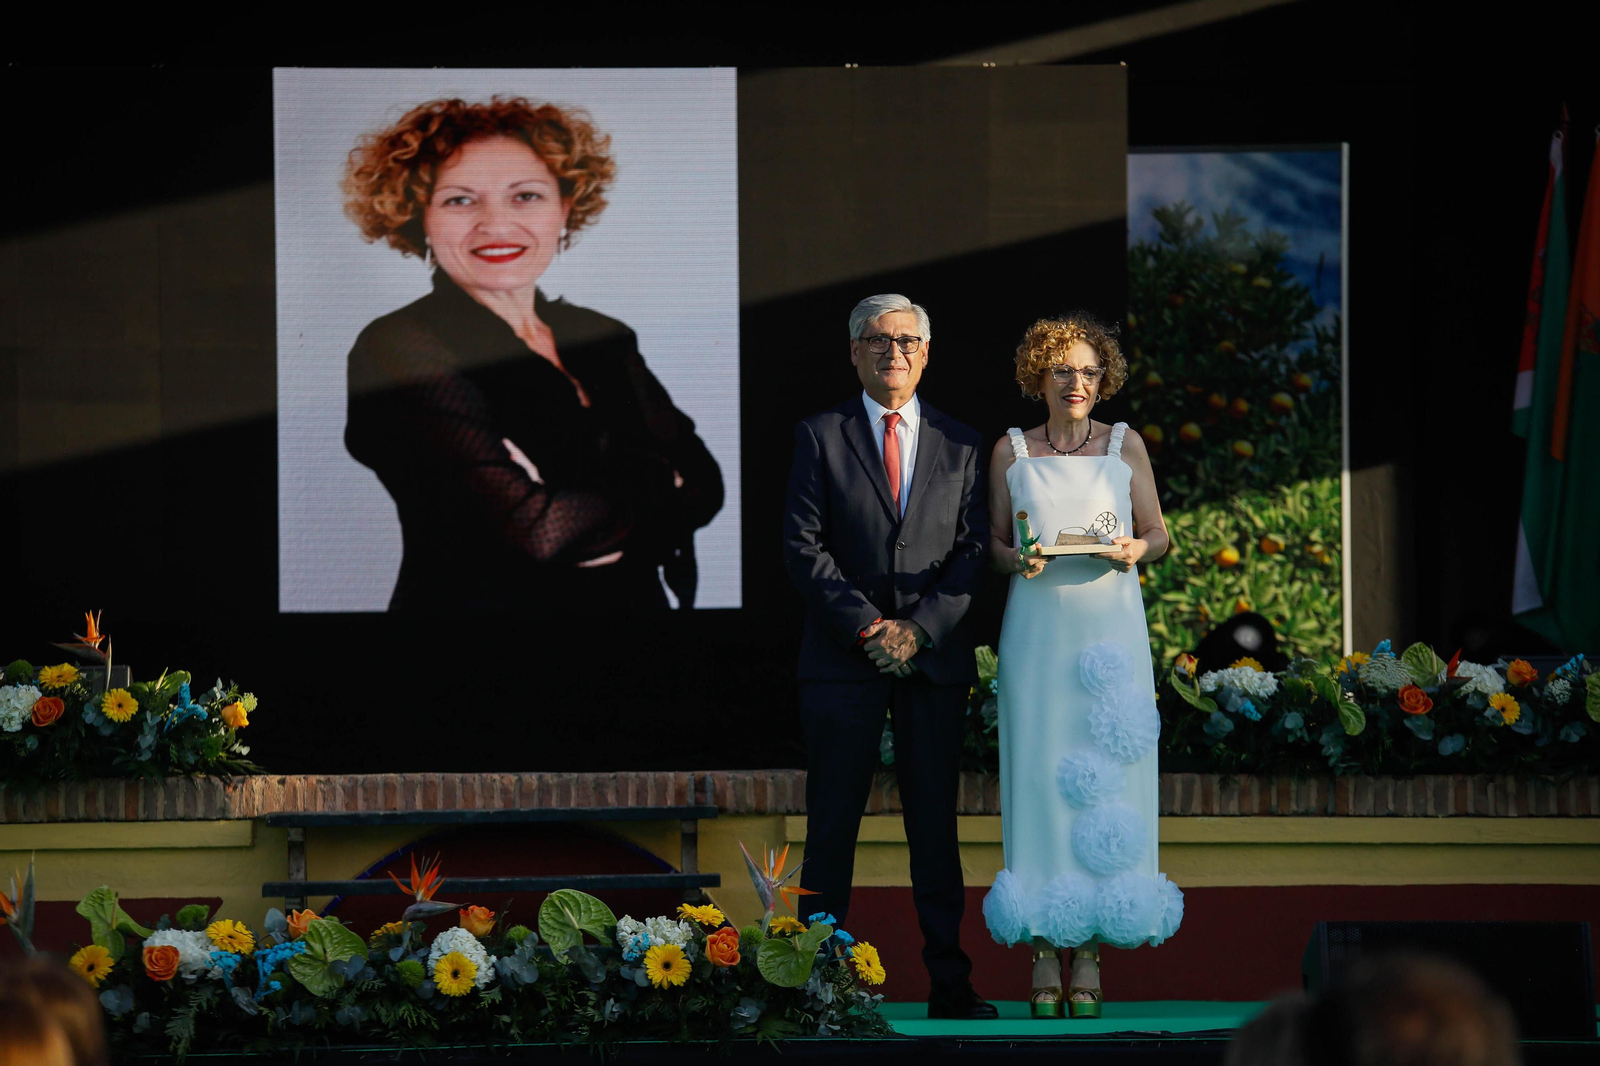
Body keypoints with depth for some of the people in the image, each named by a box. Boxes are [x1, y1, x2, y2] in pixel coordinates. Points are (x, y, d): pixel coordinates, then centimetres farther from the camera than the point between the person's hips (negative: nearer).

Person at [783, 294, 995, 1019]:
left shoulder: (961, 445, 11)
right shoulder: (819, 437, 5)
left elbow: (973, 552, 5)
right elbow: (803, 547, -2)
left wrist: (919, 627, -10)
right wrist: (868, 627, -12)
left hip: (935, 657, 2)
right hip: (842, 659, -2)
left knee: (936, 825, 3)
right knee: (832, 828, -2)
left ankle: (949, 985, 4)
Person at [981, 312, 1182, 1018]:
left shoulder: (1125, 445, 9)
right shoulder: (1011, 451, 9)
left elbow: (1157, 532, 12)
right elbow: (993, 543, 11)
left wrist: (1136, 549, -10)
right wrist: (1018, 558, -11)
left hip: (1110, 626, 0)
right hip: (1037, 630, 0)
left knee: (1106, 777, -5)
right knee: (1039, 775, -6)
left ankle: (1090, 956, -3)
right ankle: (1044, 955, -3)